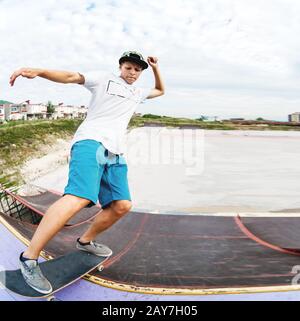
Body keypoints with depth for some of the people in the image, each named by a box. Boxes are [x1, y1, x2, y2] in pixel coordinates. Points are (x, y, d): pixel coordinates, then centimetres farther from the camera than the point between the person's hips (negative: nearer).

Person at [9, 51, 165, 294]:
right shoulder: (104, 79, 12)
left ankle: (85, 241, 19)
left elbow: (160, 90, 45)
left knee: (122, 205, -3)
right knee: (80, 197, -28)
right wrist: (39, 71, -14)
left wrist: (156, 68, 29)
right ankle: (29, 257, -20)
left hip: (115, 153, 8)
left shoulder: (138, 93, 30)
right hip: (91, 142, -8)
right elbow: (71, 77, 1)